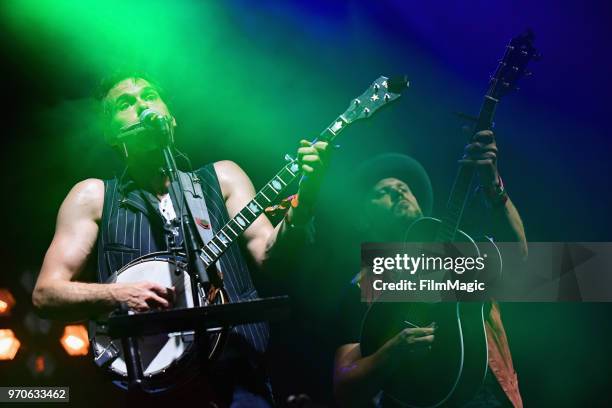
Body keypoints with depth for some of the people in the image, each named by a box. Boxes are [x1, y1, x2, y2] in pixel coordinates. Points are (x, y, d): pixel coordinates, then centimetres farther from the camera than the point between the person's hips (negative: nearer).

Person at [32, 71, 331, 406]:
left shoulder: (221, 177, 15)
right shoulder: (93, 196, 10)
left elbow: (266, 251, 3)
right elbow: (45, 294, 5)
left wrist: (304, 200, -15)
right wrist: (120, 294, -12)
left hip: (236, 373, 1)